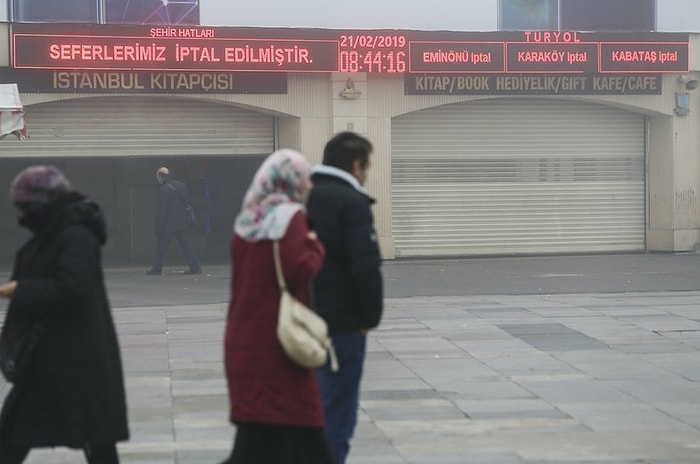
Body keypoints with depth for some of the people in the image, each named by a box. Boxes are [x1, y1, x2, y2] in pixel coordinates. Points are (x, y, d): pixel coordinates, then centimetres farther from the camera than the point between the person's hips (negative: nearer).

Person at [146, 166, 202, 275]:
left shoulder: (164, 190, -16)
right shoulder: (181, 185, 9)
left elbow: (161, 211, -16)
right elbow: (188, 203, 16)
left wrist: (159, 228, -11)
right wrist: (188, 220, 21)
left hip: (169, 225, -7)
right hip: (183, 223, 7)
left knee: (161, 246, 5)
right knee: (187, 245, 9)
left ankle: (157, 269, 11)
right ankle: (195, 267, 3)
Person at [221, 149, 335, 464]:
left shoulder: (247, 219, 14)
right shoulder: (291, 216, -11)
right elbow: (299, 269, -22)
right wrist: (315, 247, -5)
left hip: (244, 335, 8)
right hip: (278, 336, -8)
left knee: (257, 419, 11)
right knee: (292, 420, -2)